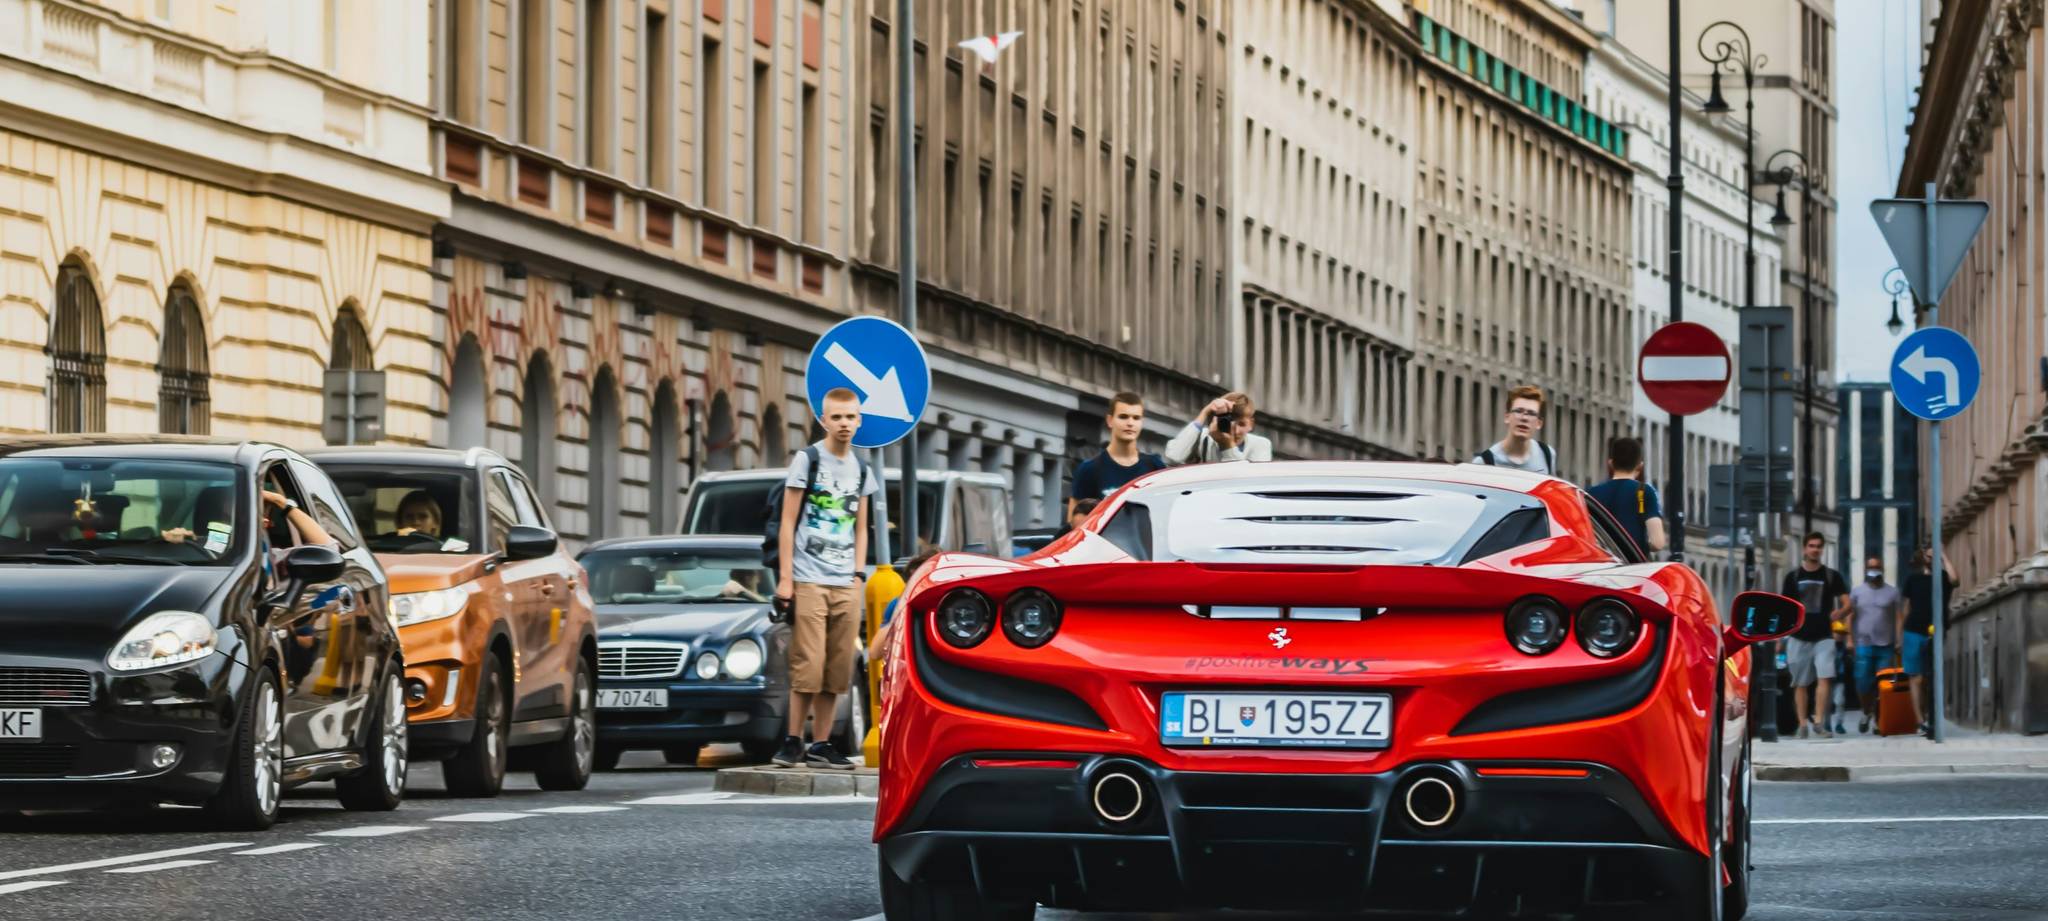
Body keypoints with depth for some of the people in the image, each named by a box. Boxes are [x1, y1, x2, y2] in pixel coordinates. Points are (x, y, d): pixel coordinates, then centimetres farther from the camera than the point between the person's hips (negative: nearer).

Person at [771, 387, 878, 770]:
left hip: (845, 584, 5)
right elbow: (788, 522, -3)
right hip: (809, 578, -5)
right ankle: (793, 741, -3)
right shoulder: (807, 460, -1)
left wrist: (858, 575, 8)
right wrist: (785, 578, -8)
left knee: (837, 669, 3)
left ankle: (821, 744, 8)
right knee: (807, 666, -10)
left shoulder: (861, 470, 14)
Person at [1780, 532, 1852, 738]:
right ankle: (1803, 724, 11)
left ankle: (1819, 722, -16)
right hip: (1799, 637, 1)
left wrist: (1836, 615, -10)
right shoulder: (1793, 577, 8)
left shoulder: (1831, 576, 7)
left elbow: (1847, 604, 7)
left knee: (1825, 678, -15)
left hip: (1824, 636, -1)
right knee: (1801, 683, 5)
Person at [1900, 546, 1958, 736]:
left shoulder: (1943, 578, 8)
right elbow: (1906, 609, 14)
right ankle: (1920, 721, -7)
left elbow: (1953, 578, -17)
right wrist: (1900, 638, 10)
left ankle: (1930, 720, 5)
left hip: (1935, 635, 0)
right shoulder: (1914, 579, 11)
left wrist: (1944, 555, -6)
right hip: (1914, 633, 0)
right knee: (1917, 679, -5)